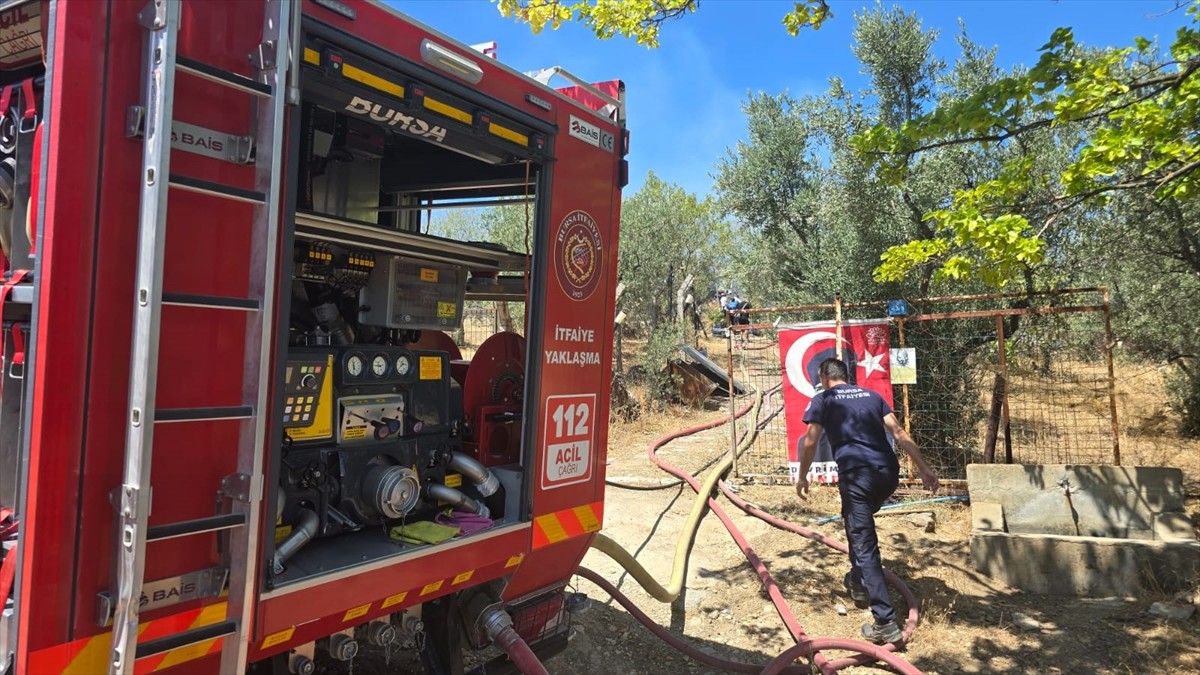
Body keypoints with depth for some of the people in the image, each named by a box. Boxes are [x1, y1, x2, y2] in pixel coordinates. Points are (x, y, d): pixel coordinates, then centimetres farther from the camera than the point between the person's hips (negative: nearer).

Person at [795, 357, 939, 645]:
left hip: (856, 473, -6)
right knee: (857, 522, 32)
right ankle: (858, 581, 43)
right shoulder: (871, 395, 21)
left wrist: (802, 477, 15)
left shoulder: (823, 400, 10)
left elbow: (810, 442, 2)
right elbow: (899, 432, 13)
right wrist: (925, 469, 10)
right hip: (888, 472, 6)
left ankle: (885, 623, -9)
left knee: (865, 545, -4)